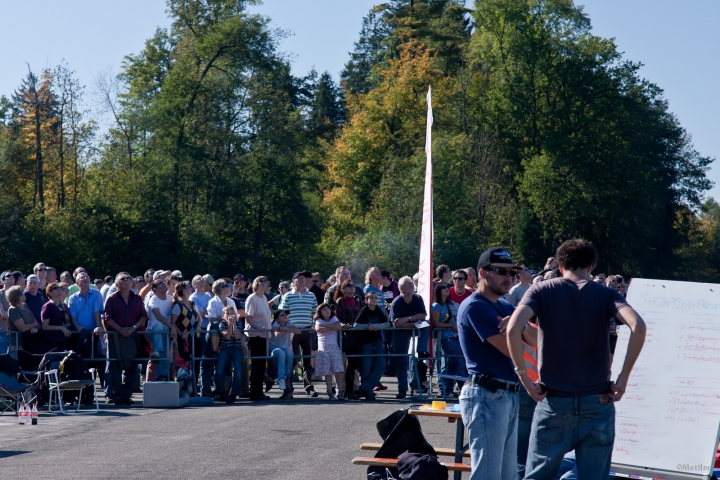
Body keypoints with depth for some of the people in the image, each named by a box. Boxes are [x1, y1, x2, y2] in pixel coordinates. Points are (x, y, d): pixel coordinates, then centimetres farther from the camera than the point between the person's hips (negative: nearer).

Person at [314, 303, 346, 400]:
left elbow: (338, 326, -8)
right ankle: (330, 393, -4)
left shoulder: (334, 318, 13)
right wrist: (333, 328, -9)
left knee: (338, 370, -9)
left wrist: (326, 325, -7)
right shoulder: (319, 321, 8)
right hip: (323, 348, -1)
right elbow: (318, 329, -15)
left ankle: (340, 391, -5)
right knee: (327, 372, -5)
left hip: (334, 346, 1)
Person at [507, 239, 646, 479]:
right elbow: (638, 326, -15)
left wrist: (525, 378, -8)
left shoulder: (541, 291, 2)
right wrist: (623, 378, -8)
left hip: (553, 404, 0)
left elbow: (513, 329, -15)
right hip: (597, 405, 1)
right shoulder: (605, 295, 3)